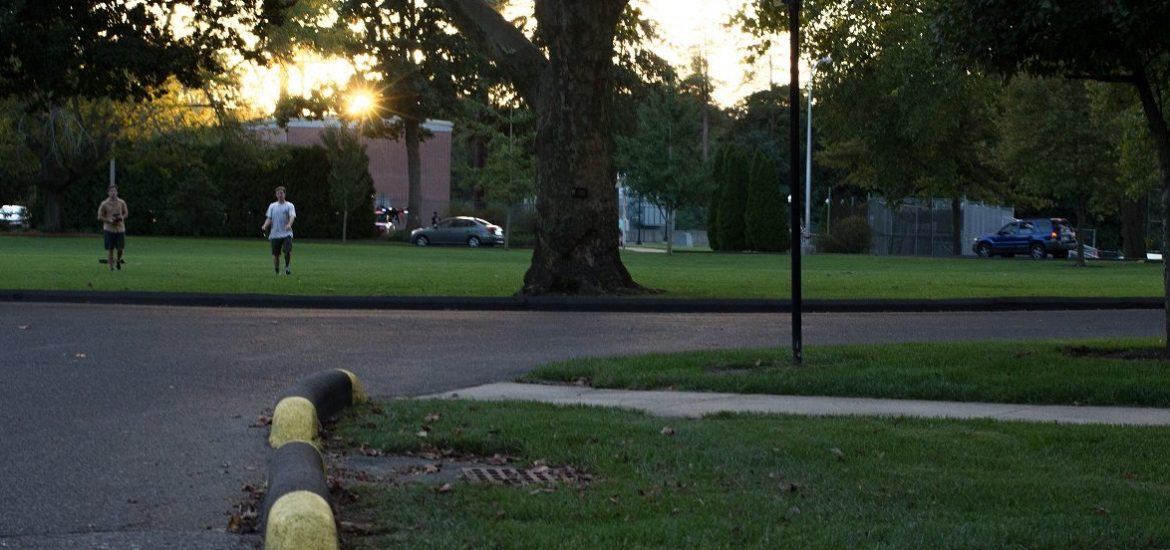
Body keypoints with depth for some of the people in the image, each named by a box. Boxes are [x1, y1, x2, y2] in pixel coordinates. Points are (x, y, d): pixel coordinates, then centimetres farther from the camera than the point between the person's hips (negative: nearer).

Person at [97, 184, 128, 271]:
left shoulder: (121, 203, 4)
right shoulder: (104, 204, -3)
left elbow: (126, 213, 16)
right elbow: (100, 217, 0)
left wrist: (122, 217, -7)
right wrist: (109, 220, -15)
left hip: (120, 228, 2)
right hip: (109, 229, -2)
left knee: (120, 248, 0)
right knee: (110, 249, -2)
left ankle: (118, 260, 30)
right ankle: (111, 266, 8)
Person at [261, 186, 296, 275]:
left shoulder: (289, 206, 4)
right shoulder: (272, 206, 13)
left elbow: (292, 216, -11)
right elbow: (269, 218, 10)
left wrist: (289, 224, -33)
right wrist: (265, 226, -11)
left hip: (286, 234, -2)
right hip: (275, 234, 2)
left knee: (288, 251, -20)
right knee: (275, 254, 2)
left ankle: (287, 266, 2)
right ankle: (277, 271, 18)